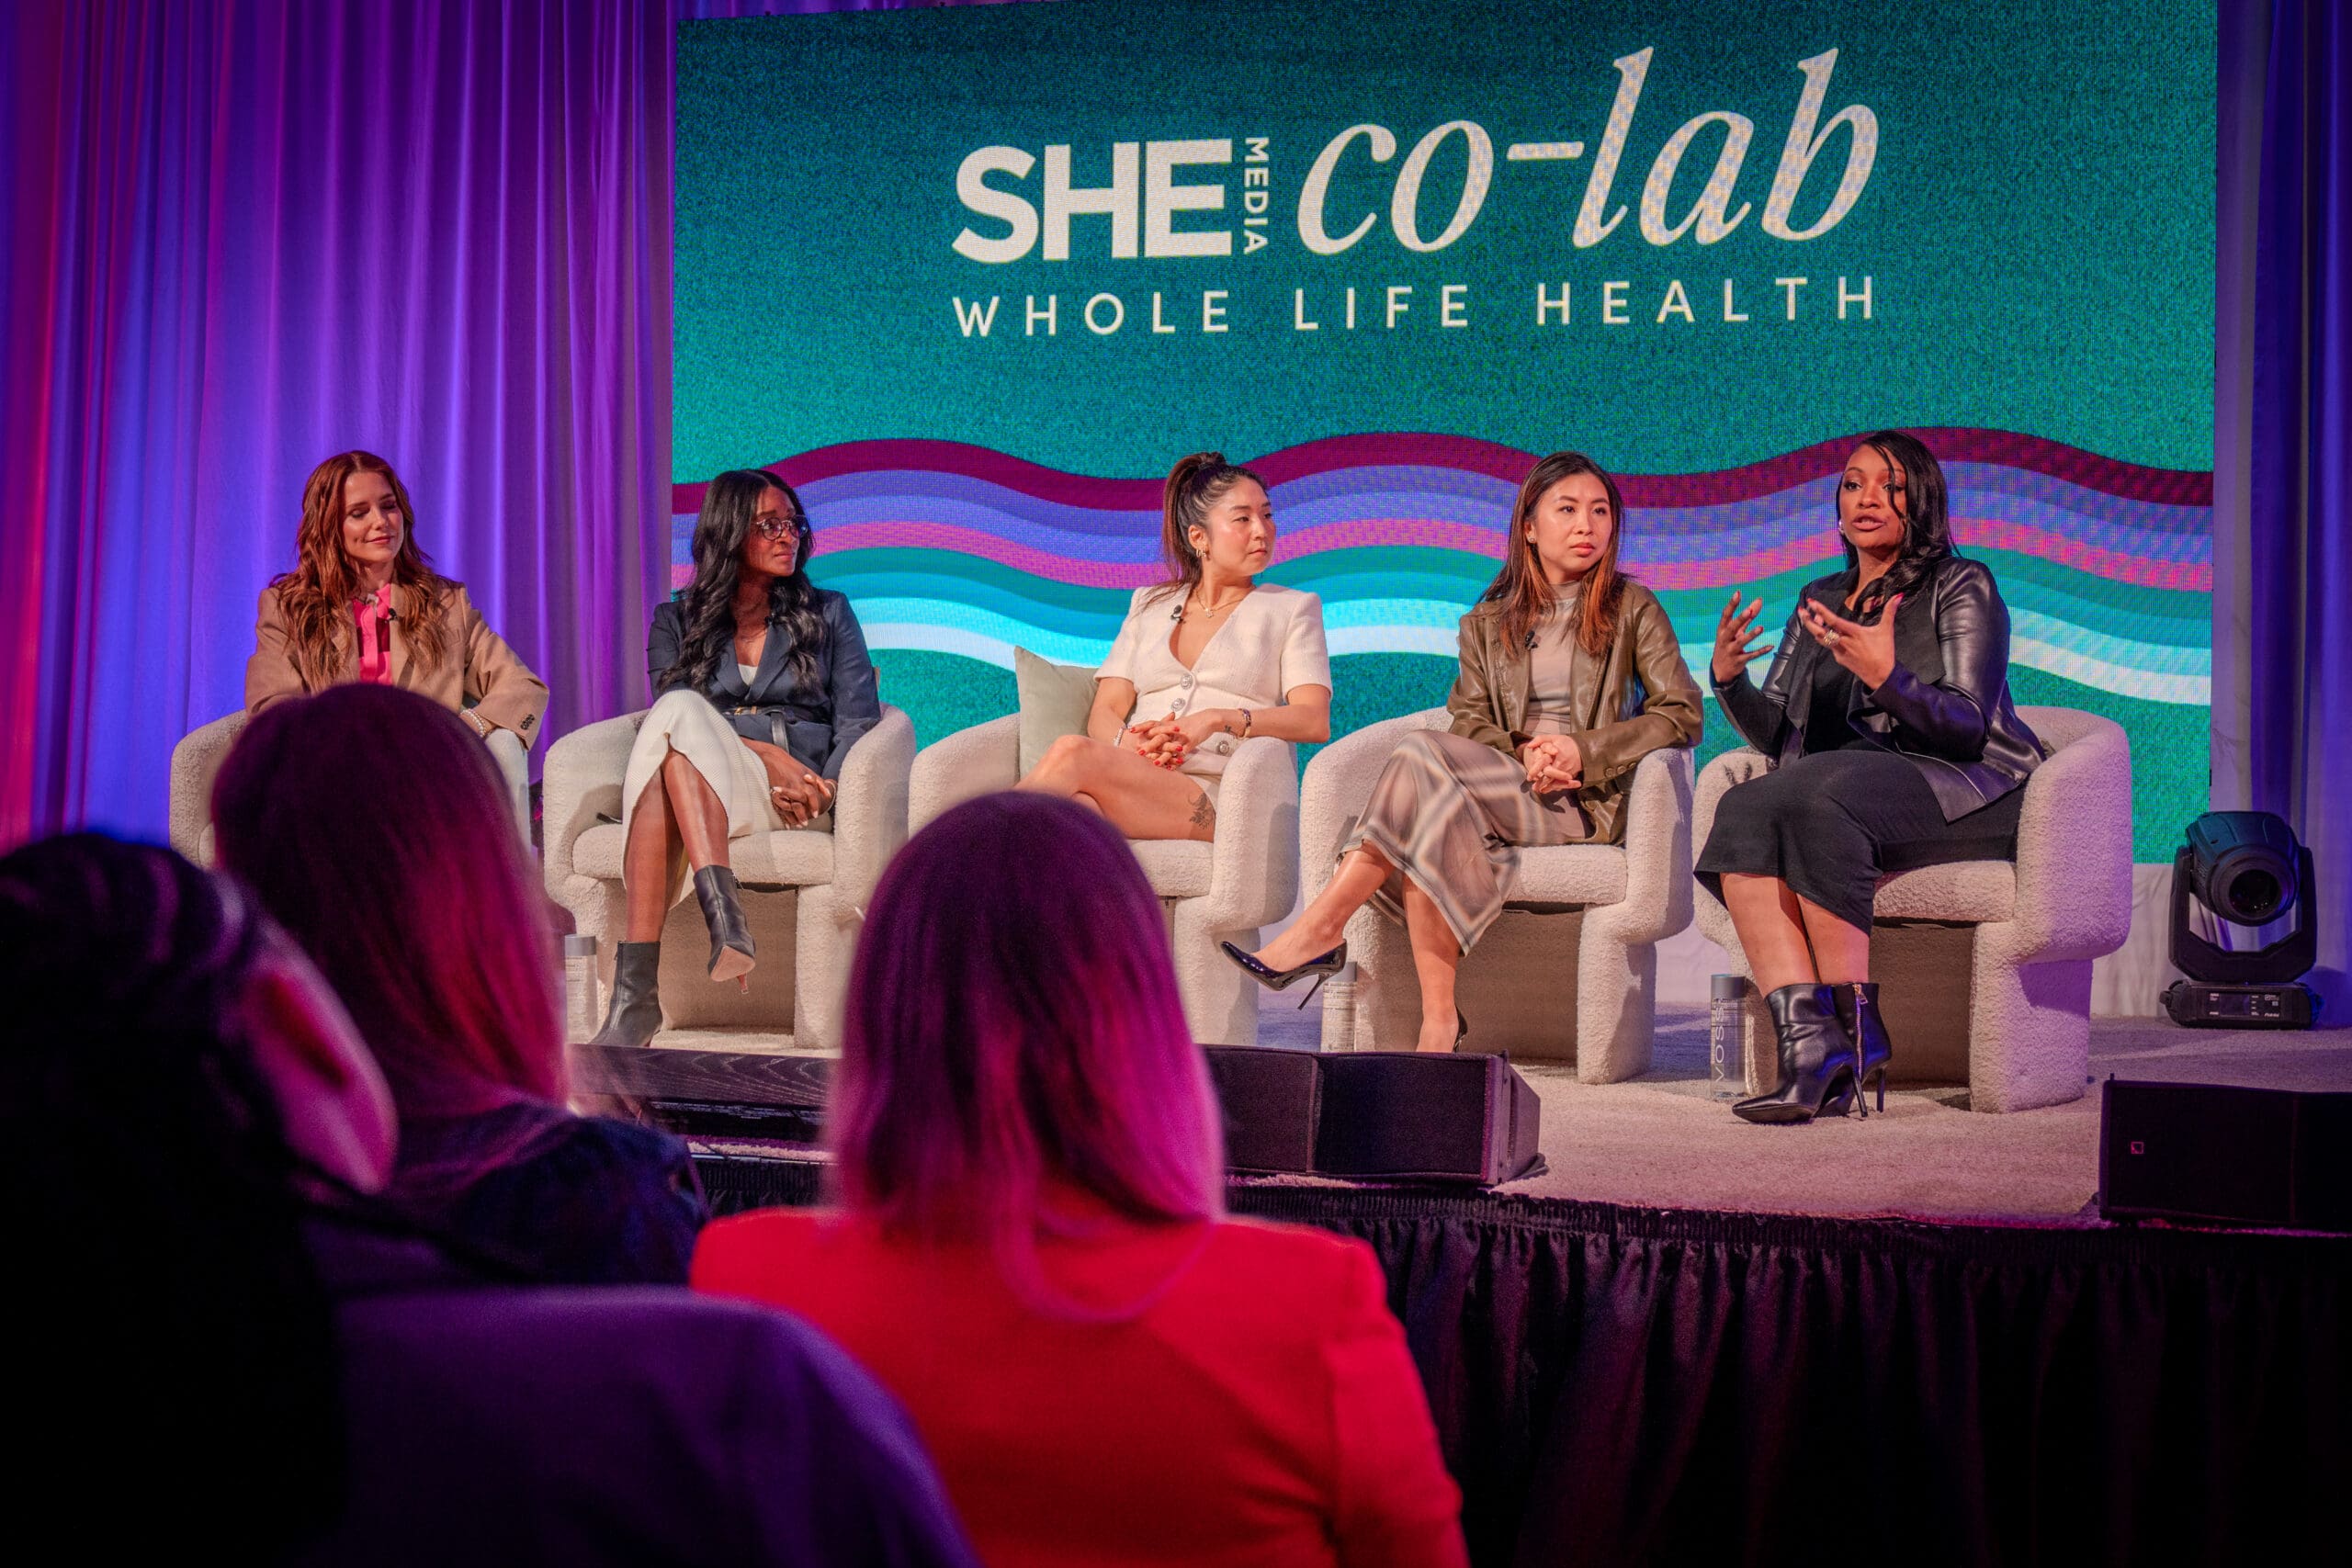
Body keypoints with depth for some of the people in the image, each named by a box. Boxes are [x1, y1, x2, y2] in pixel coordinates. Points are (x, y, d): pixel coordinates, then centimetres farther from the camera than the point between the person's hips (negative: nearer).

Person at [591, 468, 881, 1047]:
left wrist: (821, 789, -12)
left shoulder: (827, 614, 20)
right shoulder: (676, 622, 21)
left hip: (794, 800, -1)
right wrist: (761, 752, -14)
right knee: (676, 712, -35)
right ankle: (723, 910, -52)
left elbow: (858, 720, 8)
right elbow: (674, 712, 3)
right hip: (709, 783, 1)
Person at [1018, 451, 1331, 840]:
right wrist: (1130, 743, -10)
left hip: (1216, 800, -3)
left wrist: (1217, 719, -13)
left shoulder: (1292, 608, 18)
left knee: (1071, 752, -34)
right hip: (1132, 777, 3)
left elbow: (1315, 721, 3)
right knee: (1076, 806, -40)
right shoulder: (1148, 604, 27)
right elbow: (1104, 713, 16)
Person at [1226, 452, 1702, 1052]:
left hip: (1587, 802, -3)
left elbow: (1682, 715, 2)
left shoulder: (1634, 609, 11)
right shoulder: (1488, 622, 20)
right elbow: (1469, 722, 9)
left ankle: (1319, 928, -34)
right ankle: (1438, 1016, -39)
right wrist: (1520, 756, -14)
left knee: (1422, 754, -29)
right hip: (1504, 789, 3)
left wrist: (1583, 751, -11)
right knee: (1431, 810, -35)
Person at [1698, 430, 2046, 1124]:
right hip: (1854, 787, 5)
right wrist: (1729, 677, -5)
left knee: (1818, 797, -35)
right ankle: (1807, 1040, -40)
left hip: (1965, 793, -5)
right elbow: (1776, 735, 15)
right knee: (1744, 812, -27)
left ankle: (1857, 1032, -29)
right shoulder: (1820, 600, 21)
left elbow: (1968, 725, -10)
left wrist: (1886, 675, -27)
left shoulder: (1962, 588, 3)